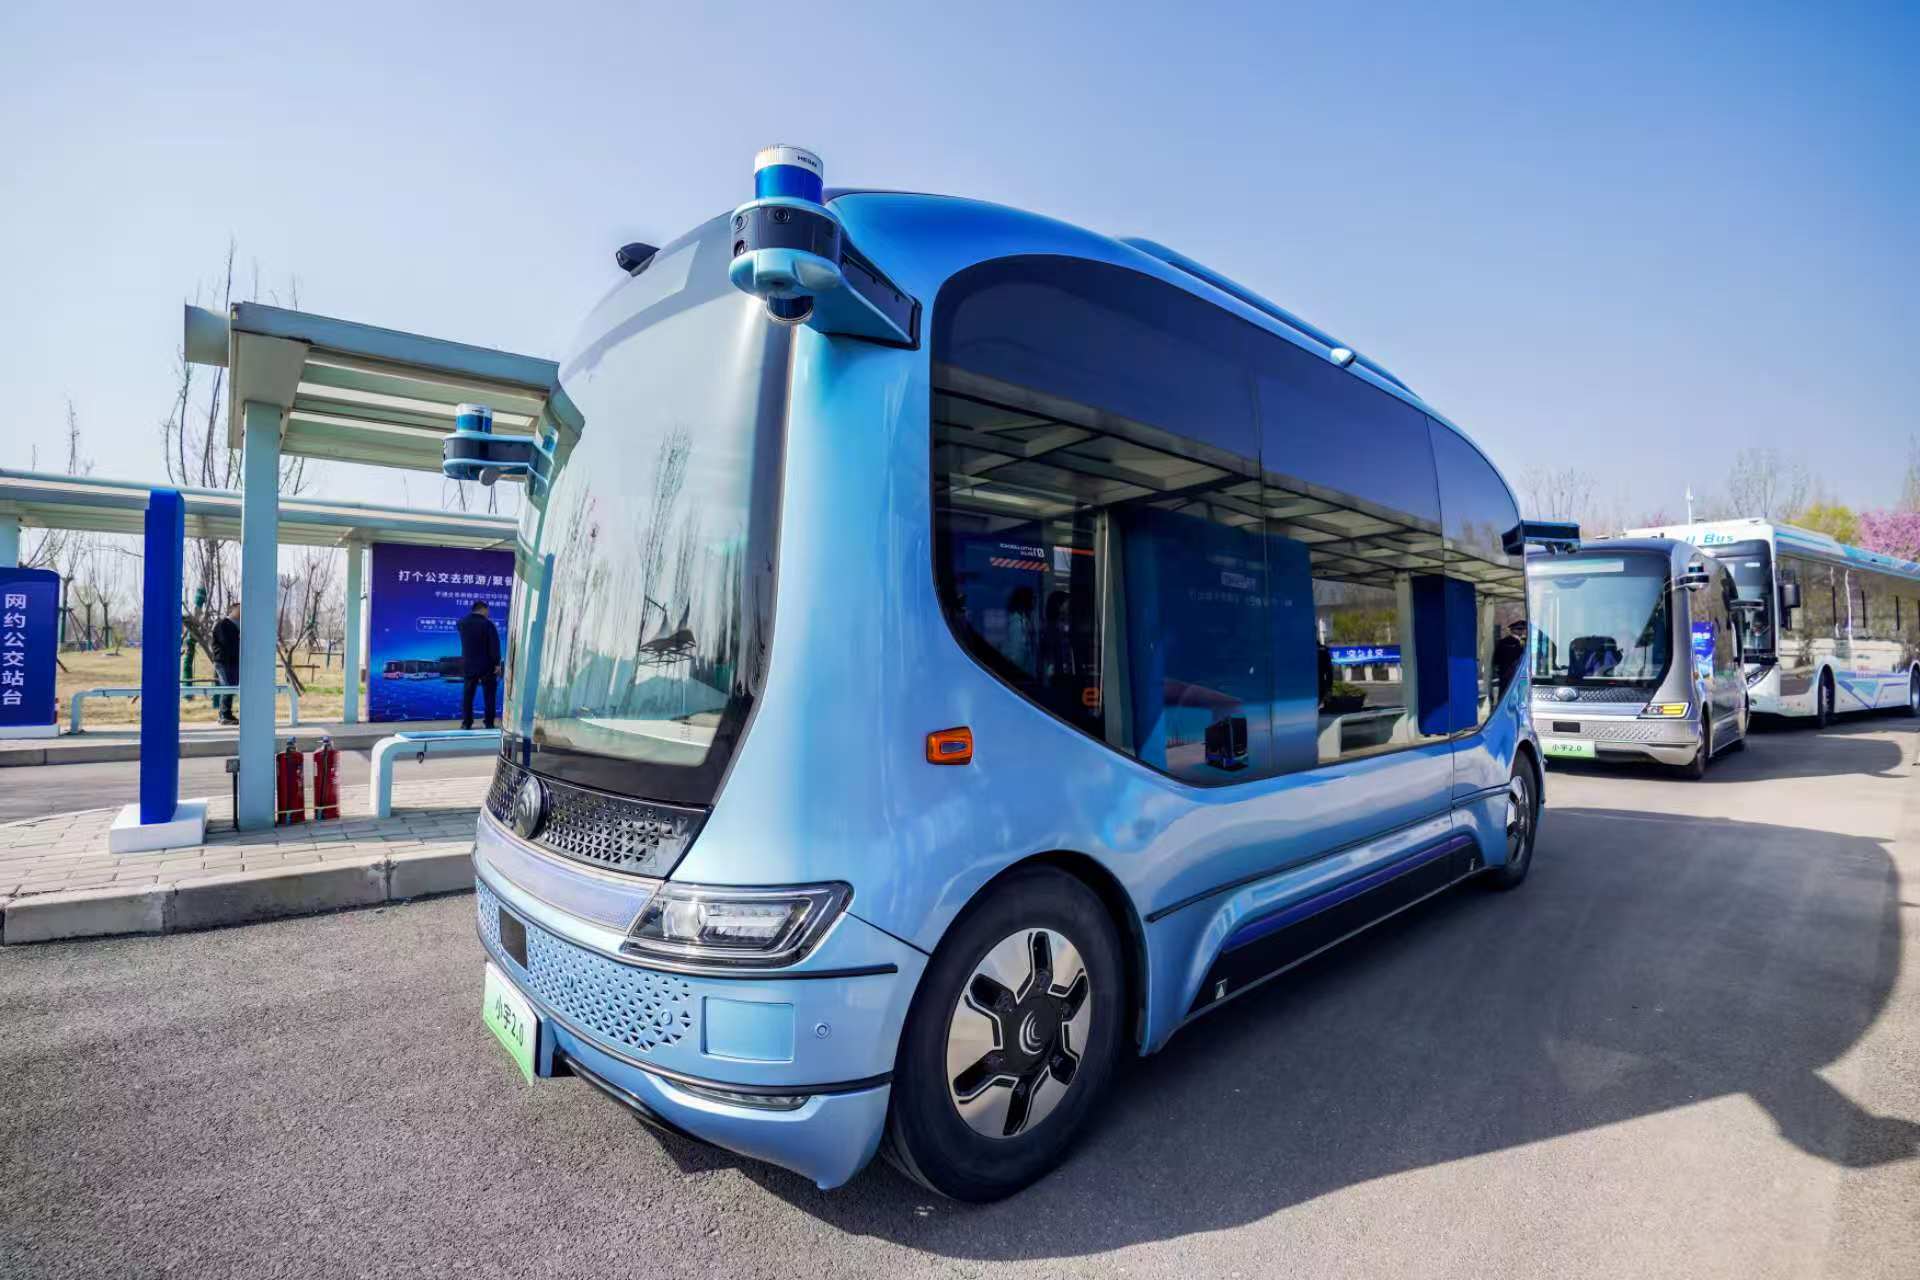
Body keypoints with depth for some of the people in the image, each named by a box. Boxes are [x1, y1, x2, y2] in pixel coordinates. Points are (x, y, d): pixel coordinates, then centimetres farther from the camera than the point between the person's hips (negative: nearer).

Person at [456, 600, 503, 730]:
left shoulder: (462, 623, 4)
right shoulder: (487, 623, -13)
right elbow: (494, 645, -19)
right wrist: (497, 663, -16)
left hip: (468, 665, 5)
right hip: (487, 666, -4)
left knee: (467, 695, 11)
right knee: (489, 695, 3)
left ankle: (466, 723, 11)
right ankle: (489, 724, 3)